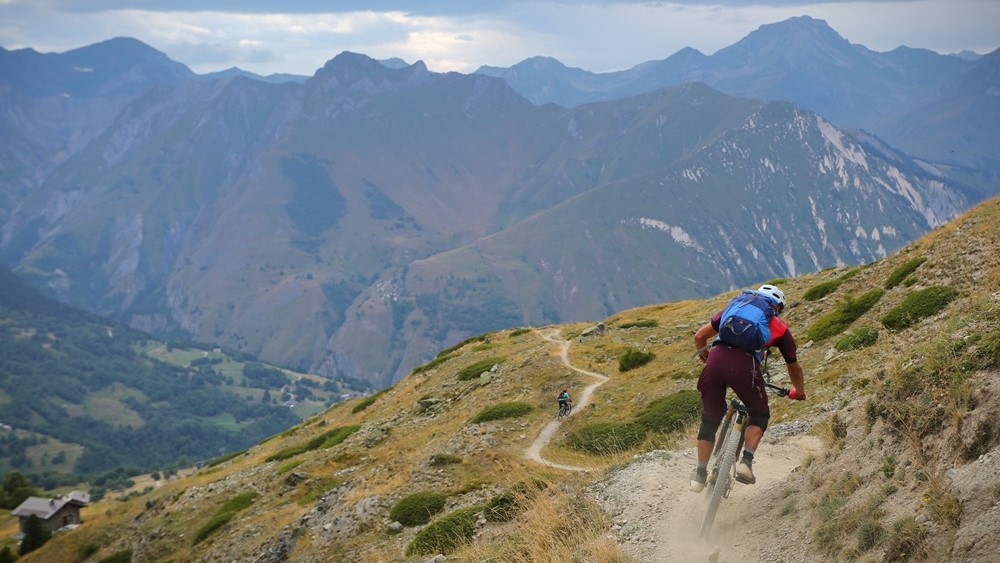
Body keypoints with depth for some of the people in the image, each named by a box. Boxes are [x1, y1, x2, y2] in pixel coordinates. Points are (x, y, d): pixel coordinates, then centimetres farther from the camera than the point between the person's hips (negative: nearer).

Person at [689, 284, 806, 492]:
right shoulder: (780, 327, 26)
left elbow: (699, 337, 27)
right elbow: (794, 368, 36)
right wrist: (800, 392, 55)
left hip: (716, 360, 2)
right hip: (745, 366, -2)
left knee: (710, 420, 20)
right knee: (759, 415, 24)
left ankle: (700, 475, 22)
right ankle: (746, 461, 6)